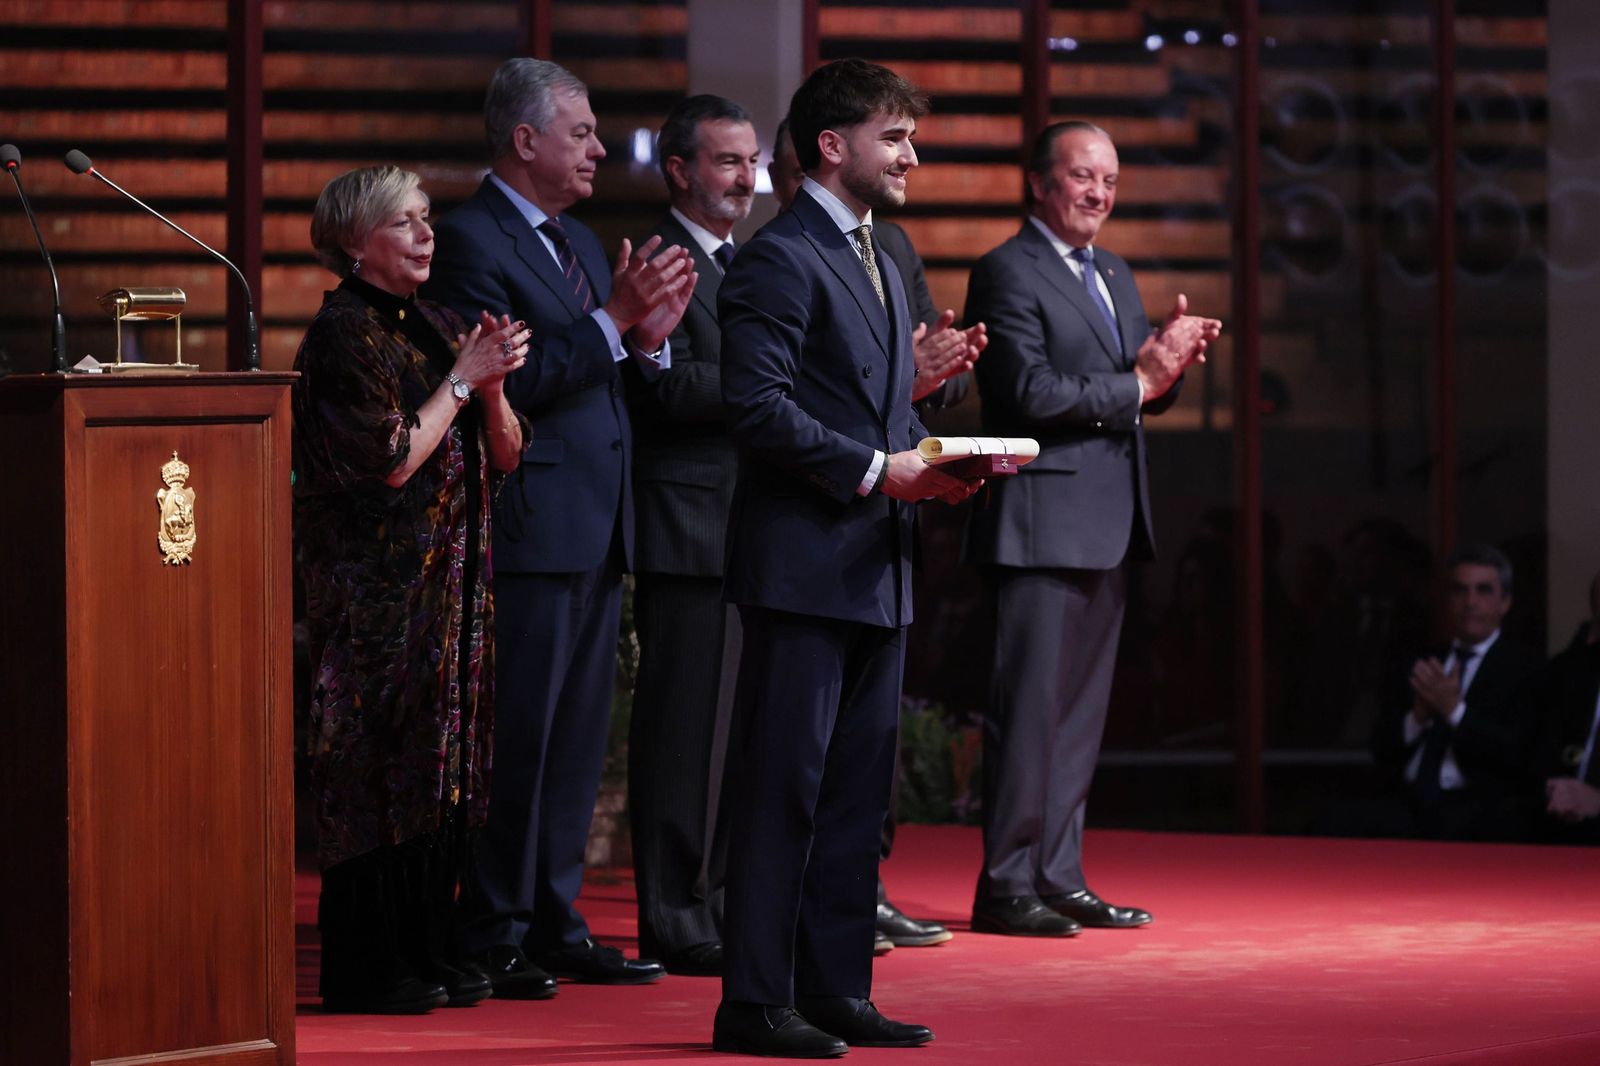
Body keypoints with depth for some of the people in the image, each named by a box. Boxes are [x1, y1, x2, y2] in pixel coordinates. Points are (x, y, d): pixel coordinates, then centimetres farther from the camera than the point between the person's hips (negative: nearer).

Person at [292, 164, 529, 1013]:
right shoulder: (344, 335, -10)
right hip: (380, 585, -8)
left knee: (439, 771, 8)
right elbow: (391, 460, -17)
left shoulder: (439, 328, 13)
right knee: (382, 766, -5)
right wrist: (461, 380, -12)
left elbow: (505, 455, 11)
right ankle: (368, 967, -1)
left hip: (451, 584, 8)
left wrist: (493, 386, -7)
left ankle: (428, 952, 14)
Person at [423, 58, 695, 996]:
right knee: (518, 741, -5)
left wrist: (650, 335, 1)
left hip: (599, 531, 9)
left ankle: (556, 924, 17)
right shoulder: (471, 240, -10)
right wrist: (611, 320, -21)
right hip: (530, 529, -9)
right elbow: (505, 382, -20)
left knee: (579, 741, 11)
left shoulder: (580, 242, 18)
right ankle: (494, 936, 1)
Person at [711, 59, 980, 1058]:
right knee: (784, 785, -7)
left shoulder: (879, 261, 19)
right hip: (804, 563, -9)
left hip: (878, 568, 9)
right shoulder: (781, 260, -11)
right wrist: (876, 471, -19)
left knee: (859, 788, 10)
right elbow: (759, 407, -19)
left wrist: (932, 459, 6)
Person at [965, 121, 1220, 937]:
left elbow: (1141, 397, 19)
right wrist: (1138, 383, -15)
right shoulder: (1008, 274, -8)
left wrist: (1169, 360, -2)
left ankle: (1059, 878, 16)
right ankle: (1006, 887, -5)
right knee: (1029, 708, -8)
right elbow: (1032, 392, -17)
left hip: (1107, 528, 9)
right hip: (1043, 524, -9)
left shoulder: (1116, 278, 20)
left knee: (1081, 710, 11)